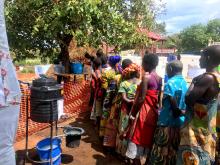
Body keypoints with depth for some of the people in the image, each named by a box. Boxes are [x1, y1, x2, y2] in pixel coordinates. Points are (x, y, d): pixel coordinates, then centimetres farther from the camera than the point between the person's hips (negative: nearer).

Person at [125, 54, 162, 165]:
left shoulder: (146, 76, -16)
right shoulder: (159, 78, 7)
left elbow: (141, 98, -20)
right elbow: (158, 97, 11)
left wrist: (133, 114, -14)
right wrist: (155, 107, 20)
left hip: (144, 111, -8)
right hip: (153, 111, 8)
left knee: (138, 139, 4)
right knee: (148, 139, 19)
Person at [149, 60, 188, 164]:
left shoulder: (170, 83, -13)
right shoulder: (185, 84, 10)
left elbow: (174, 107, -16)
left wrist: (179, 112, -1)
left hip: (167, 123, -7)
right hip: (180, 124, 8)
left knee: (161, 153, 4)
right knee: (173, 152, 17)